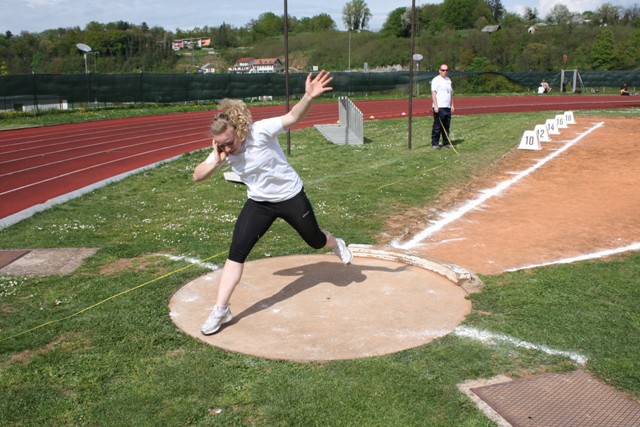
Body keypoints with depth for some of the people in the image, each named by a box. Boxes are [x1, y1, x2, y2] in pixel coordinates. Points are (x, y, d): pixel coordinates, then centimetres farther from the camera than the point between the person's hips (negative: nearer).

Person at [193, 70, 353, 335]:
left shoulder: (260, 131, -26)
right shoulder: (222, 151, -10)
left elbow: (292, 118, -37)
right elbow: (197, 176, -7)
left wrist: (309, 97, -56)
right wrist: (217, 162, -27)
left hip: (291, 196, -3)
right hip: (259, 203, 3)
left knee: (315, 240, 16)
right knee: (237, 252, -9)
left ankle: (337, 245, 56)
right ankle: (221, 310, -1)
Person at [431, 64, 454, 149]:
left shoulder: (448, 80, 18)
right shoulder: (436, 80, -4)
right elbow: (433, 93, -11)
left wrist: (452, 105, 16)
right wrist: (436, 106, -18)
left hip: (447, 107, 7)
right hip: (439, 107, -7)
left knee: (446, 126, 8)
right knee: (437, 126, -6)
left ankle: (446, 143, 14)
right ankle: (434, 143, -1)